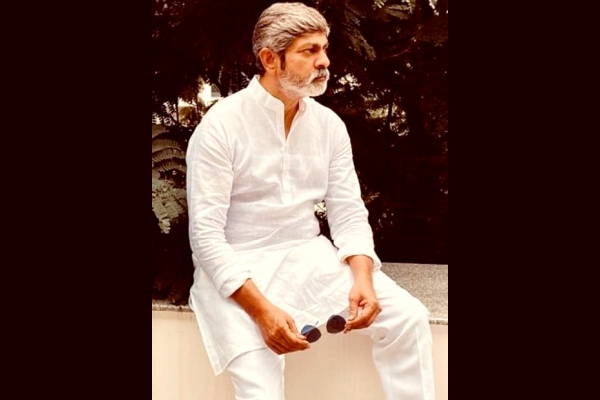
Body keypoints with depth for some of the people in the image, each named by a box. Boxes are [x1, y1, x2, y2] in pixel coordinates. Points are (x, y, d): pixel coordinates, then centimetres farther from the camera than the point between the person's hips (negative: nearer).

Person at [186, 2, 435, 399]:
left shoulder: (329, 124, 3)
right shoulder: (221, 125, -13)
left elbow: (349, 213, 4)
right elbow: (206, 234, -17)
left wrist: (363, 278, -17)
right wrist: (261, 309, -28)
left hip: (309, 256, 5)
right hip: (237, 268, -5)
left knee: (409, 318, -13)